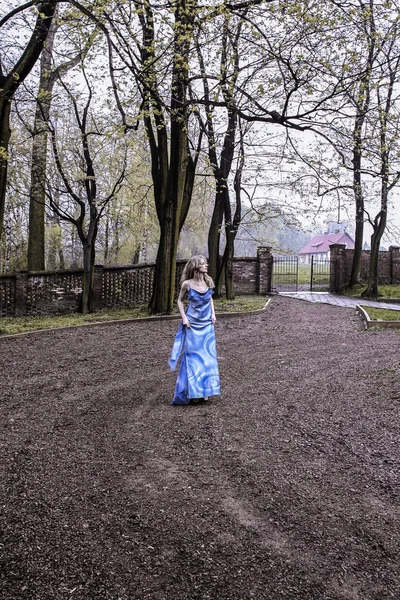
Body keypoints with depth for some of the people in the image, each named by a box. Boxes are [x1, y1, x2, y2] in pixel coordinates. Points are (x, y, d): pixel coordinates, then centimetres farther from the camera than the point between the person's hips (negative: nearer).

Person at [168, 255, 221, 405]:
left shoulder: (207, 282, 0)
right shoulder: (187, 284, -10)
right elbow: (180, 300, 2)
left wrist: (213, 313, 5)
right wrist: (184, 318, -8)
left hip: (207, 324, 4)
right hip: (192, 325, -4)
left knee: (207, 356, 6)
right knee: (192, 357, 2)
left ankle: (205, 389, 18)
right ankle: (192, 391, 12)